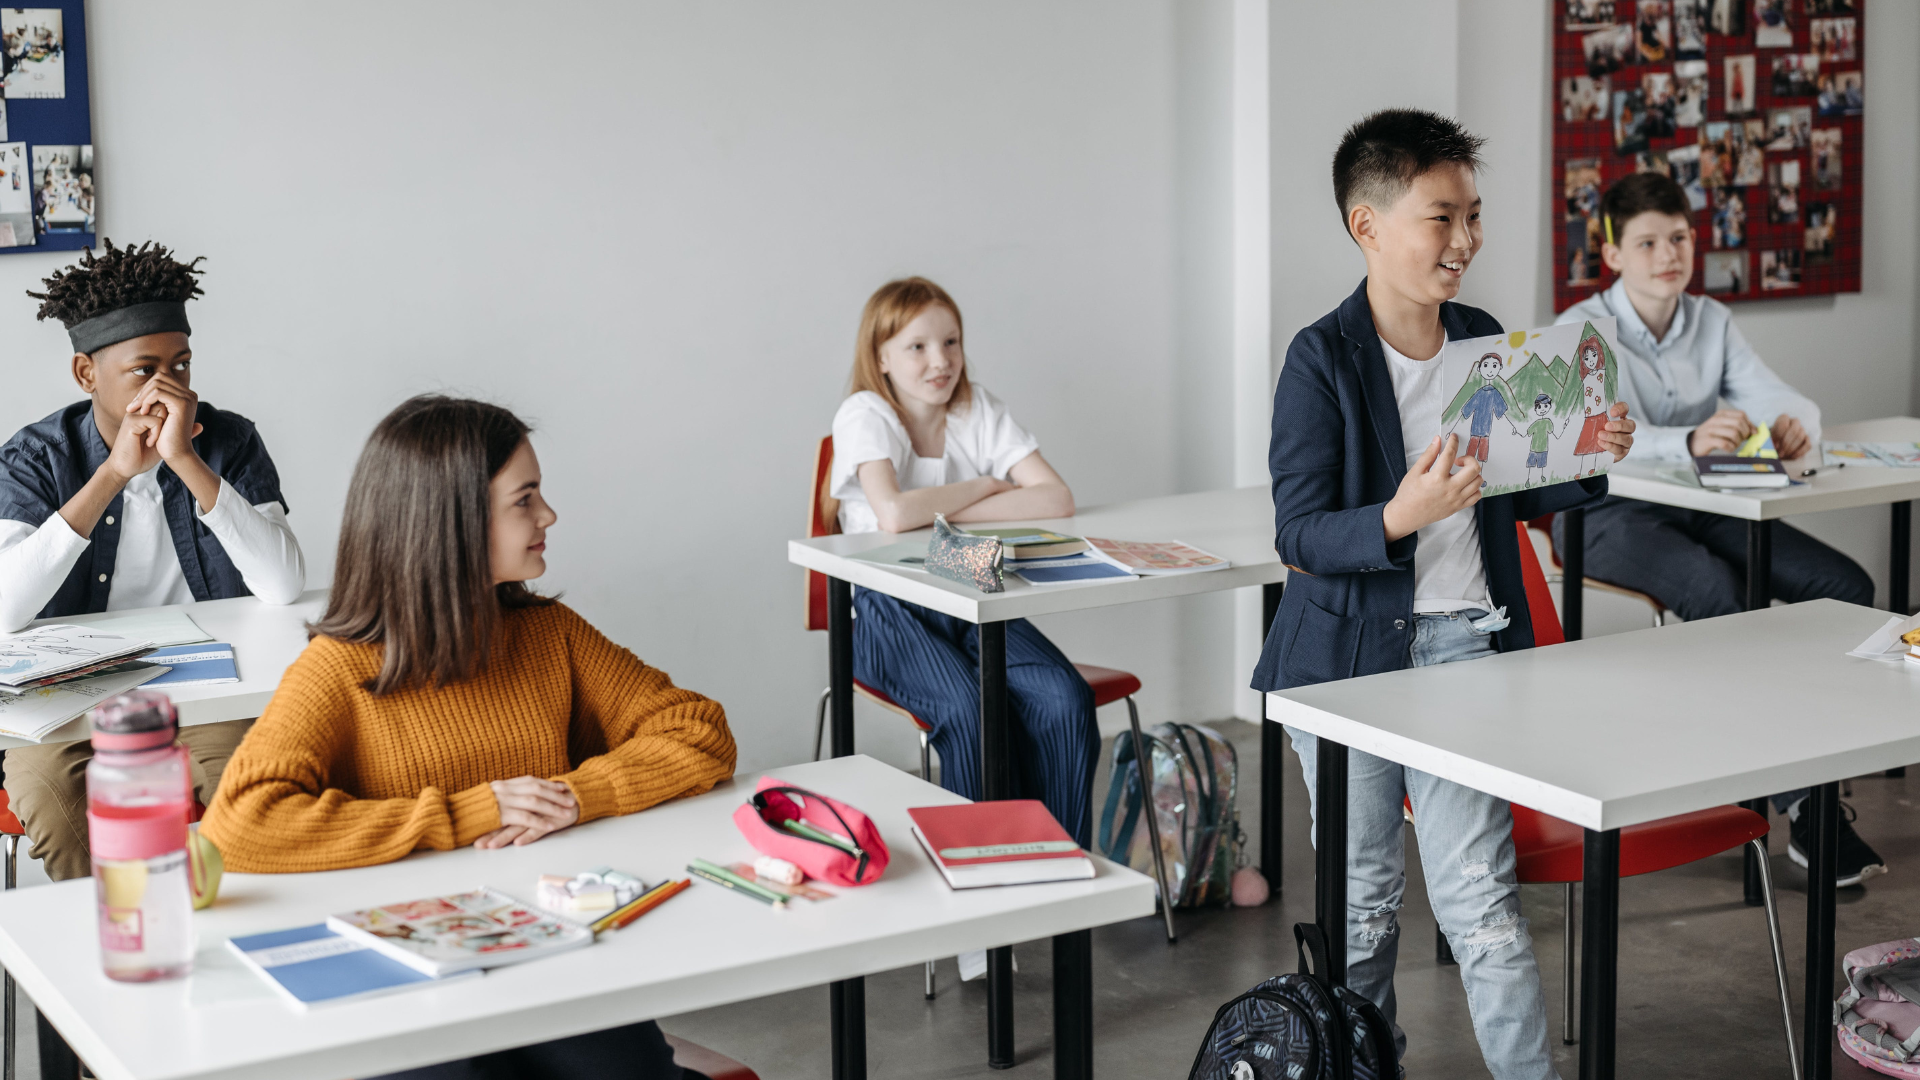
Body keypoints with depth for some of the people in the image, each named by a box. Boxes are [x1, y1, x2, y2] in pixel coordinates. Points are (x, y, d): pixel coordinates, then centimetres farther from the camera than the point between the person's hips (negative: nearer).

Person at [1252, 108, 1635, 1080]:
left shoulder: (1484, 343, 7)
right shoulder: (1323, 359, -11)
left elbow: (1517, 496, 18)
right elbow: (1299, 535, -15)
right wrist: (1401, 516, -32)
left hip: (1465, 643, 3)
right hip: (1351, 648, -3)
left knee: (1477, 891, -3)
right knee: (1364, 889, 10)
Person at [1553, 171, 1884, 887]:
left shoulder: (1711, 321, 9)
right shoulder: (1582, 331, -9)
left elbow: (1779, 398, -1)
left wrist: (1795, 425, -28)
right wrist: (1691, 440, -47)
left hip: (1702, 507, 6)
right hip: (1609, 517, -6)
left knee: (1847, 586, -16)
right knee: (1721, 594, -34)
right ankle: (1801, 802, -28)